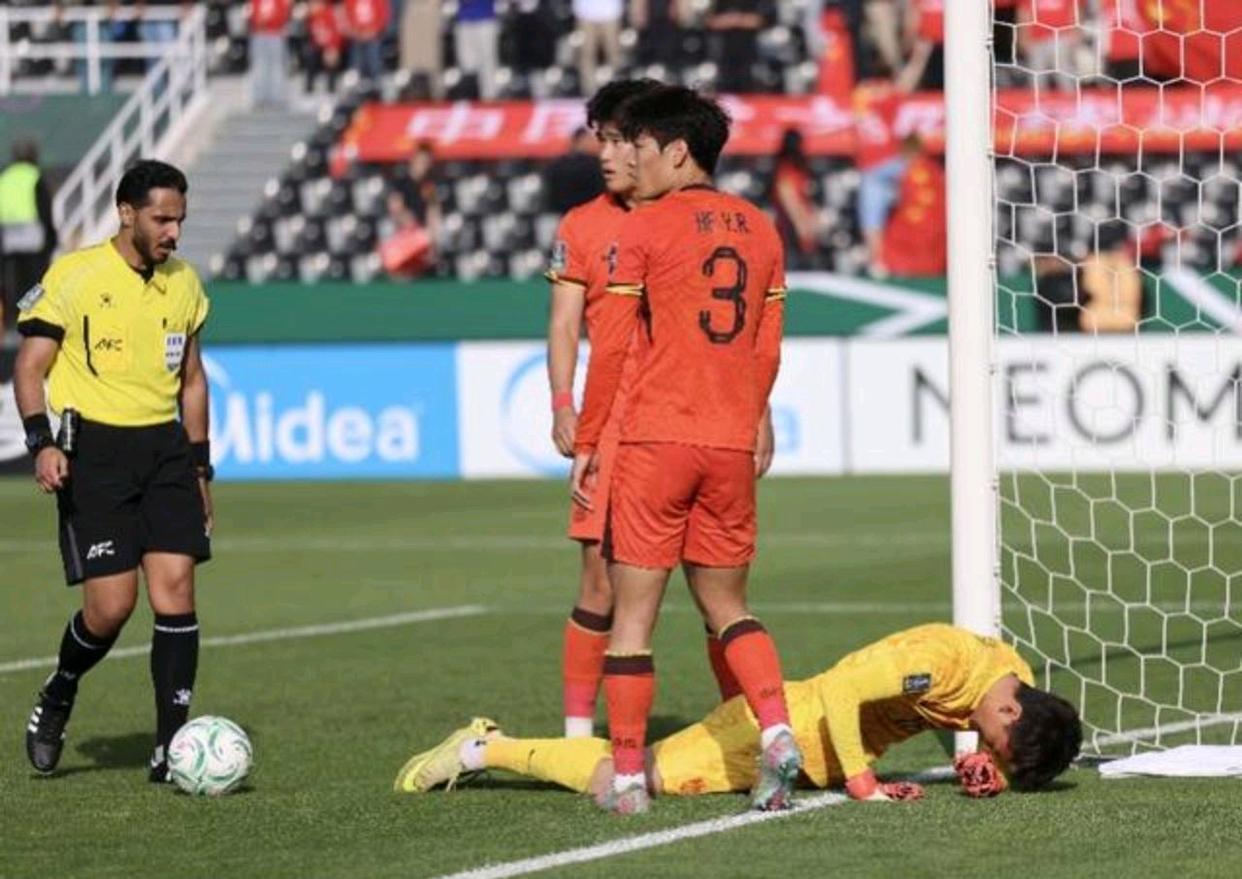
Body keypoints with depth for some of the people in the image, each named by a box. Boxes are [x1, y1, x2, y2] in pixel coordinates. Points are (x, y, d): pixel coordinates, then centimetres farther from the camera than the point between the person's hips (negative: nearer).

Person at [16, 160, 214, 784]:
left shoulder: (183, 283, 11)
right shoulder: (74, 276, -5)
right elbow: (30, 366, -4)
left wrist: (199, 467, 18)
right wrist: (42, 442, -18)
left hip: (165, 446, 5)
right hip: (92, 447, -5)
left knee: (175, 588, -8)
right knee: (111, 606, -10)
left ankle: (170, 750, -4)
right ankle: (57, 697, 21)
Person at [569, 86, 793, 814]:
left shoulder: (643, 230, -6)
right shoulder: (759, 230, 10)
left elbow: (611, 348, -6)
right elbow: (768, 350, 13)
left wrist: (587, 443, 0)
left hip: (654, 439, -5)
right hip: (731, 448, 5)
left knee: (635, 610, 1)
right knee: (726, 603, 15)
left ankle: (628, 775, -1)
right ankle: (779, 733, -6)